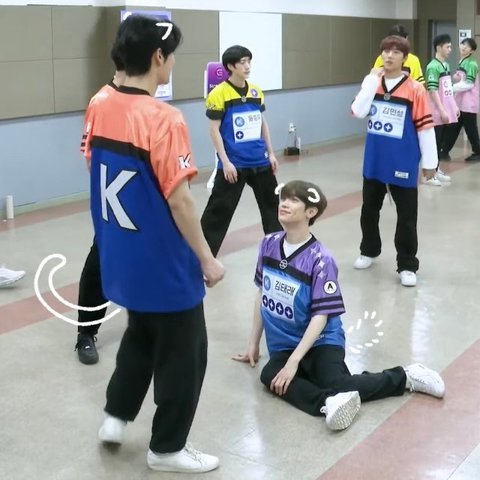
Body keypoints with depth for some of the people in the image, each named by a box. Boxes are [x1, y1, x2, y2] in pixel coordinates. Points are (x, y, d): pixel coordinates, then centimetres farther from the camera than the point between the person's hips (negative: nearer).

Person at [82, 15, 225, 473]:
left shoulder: (98, 107, -1)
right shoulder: (163, 119, -24)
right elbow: (178, 200, -23)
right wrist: (207, 259, -12)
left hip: (120, 256, 8)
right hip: (164, 264, -8)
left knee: (141, 334, 30)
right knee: (183, 353, 11)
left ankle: (115, 416, 38)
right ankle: (167, 448, 25)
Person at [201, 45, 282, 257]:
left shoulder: (256, 91, 5)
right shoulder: (219, 94, -12)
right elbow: (214, 130, -12)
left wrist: (271, 153, 14)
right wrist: (225, 162, -15)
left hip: (259, 161, 6)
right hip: (233, 164, -6)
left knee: (272, 203, 18)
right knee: (219, 209, -2)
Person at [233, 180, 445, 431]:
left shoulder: (320, 260, -16)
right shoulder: (269, 244, 0)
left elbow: (320, 317, -17)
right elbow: (262, 295, 11)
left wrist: (294, 361, -23)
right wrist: (253, 344, 13)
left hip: (320, 342, -5)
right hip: (282, 345, 5)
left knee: (335, 383, -28)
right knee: (270, 375, -26)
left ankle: (405, 376, -6)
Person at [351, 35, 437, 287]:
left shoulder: (415, 89, -11)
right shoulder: (372, 82, 1)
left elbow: (425, 127, -8)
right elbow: (358, 112, -13)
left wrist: (429, 161, -6)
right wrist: (372, 80, -15)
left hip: (403, 164, -4)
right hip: (374, 162, 4)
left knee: (406, 216, 2)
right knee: (369, 209, 19)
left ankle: (407, 265, 14)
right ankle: (369, 250, 40)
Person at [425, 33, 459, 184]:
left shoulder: (446, 65, 13)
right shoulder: (433, 67, -15)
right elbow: (433, 91, -18)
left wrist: (454, 107, 17)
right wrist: (442, 111, -20)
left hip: (447, 112, 8)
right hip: (437, 113, -8)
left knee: (440, 142, 13)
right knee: (433, 143, -4)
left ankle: (436, 170, 22)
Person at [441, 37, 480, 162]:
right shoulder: (461, 63, 14)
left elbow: (468, 84, -18)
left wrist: (451, 87, -16)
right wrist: (454, 79, 1)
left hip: (469, 103, -9)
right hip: (460, 102, 9)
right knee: (452, 127, 9)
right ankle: (445, 151, 13)